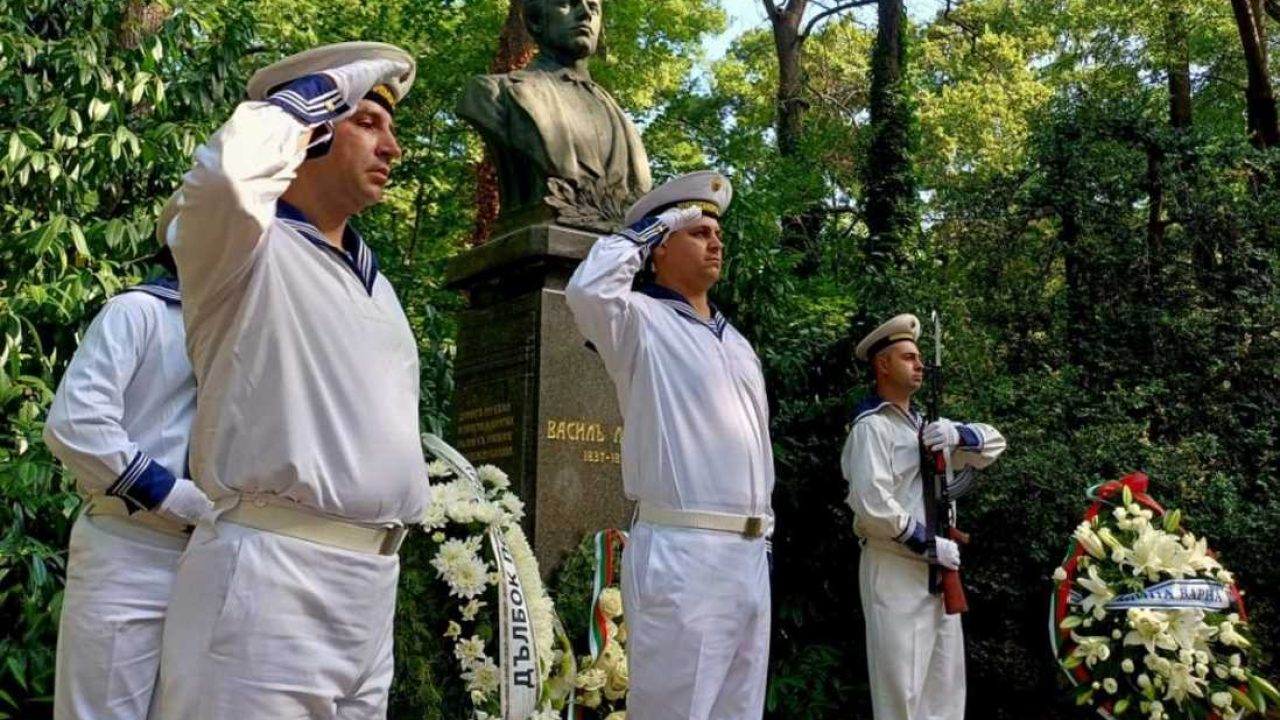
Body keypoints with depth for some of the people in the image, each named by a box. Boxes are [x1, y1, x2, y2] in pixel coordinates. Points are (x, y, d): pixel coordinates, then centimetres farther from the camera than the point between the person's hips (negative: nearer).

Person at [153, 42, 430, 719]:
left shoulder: (370, 272, 20)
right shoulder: (247, 246, -4)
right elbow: (226, 171, -29)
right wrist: (308, 100, -10)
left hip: (370, 579, 8)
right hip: (274, 574, -8)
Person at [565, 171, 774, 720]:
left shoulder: (737, 341, 21)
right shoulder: (641, 320, -1)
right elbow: (587, 290, -23)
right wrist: (641, 233, -6)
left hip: (749, 552, 8)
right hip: (680, 550, -8)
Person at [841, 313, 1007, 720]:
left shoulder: (923, 425, 16)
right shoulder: (872, 426, -11)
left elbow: (994, 444, 15)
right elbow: (872, 505, -22)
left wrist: (958, 434, -7)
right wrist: (930, 545, -15)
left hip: (937, 570, 9)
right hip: (895, 571, -9)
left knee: (945, 680, 13)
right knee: (902, 685, -4)